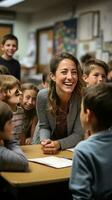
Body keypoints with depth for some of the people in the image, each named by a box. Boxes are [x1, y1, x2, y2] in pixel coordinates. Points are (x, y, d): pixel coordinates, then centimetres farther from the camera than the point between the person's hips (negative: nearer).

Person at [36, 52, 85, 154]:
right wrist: (45, 141, -23)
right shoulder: (43, 96, -16)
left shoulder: (82, 97, -21)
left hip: (71, 147, 0)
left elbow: (78, 134, -14)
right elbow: (43, 126, -4)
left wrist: (59, 144, -29)